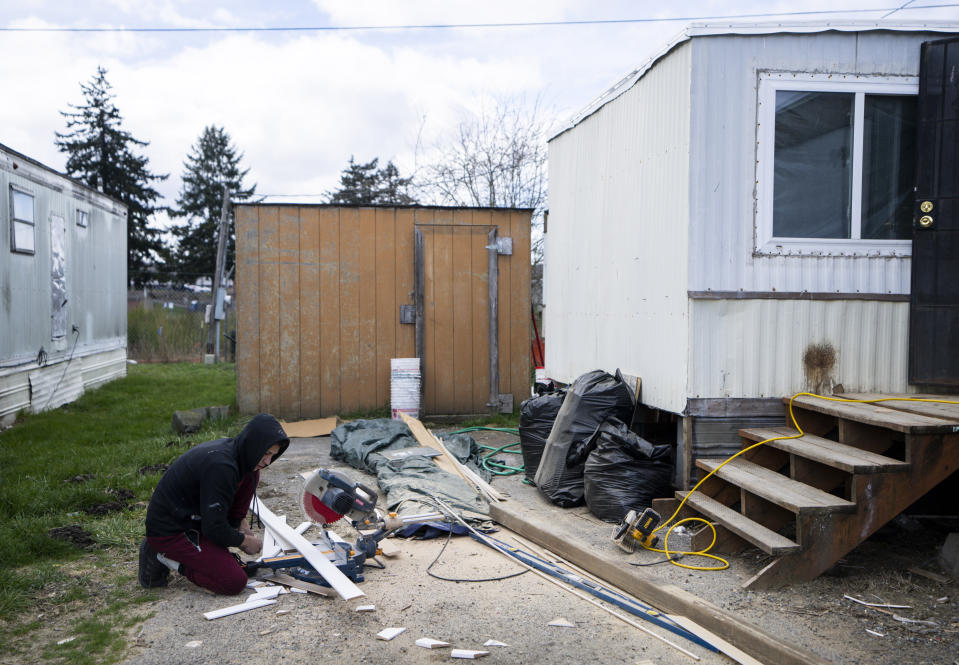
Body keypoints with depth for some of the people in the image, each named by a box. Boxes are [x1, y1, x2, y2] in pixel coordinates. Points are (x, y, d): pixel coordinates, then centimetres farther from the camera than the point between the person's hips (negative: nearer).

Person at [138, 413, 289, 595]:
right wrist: (245, 541, -8)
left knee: (251, 474, 2)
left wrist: (240, 522, 6)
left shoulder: (228, 448, 1)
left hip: (192, 517, 10)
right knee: (235, 582, -16)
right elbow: (214, 528, -25)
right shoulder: (221, 466, -29)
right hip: (170, 532, -10)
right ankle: (164, 557, -3)